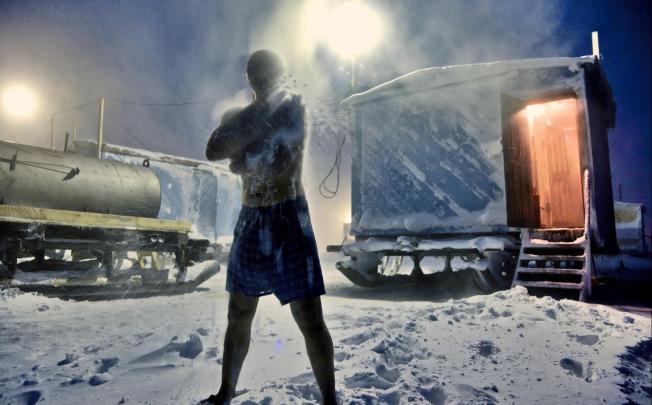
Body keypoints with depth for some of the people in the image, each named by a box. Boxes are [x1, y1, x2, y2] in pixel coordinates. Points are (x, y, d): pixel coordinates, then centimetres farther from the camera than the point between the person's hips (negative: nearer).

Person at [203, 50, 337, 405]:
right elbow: (214, 152, -10)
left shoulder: (293, 108, -1)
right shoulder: (238, 116, 11)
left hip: (289, 220, -4)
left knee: (310, 319, -7)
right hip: (250, 221, 5)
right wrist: (258, 124, -15)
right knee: (238, 315, 13)